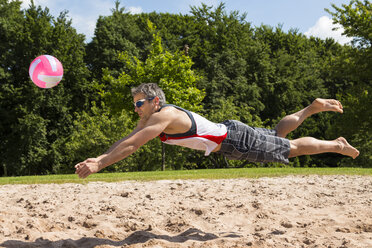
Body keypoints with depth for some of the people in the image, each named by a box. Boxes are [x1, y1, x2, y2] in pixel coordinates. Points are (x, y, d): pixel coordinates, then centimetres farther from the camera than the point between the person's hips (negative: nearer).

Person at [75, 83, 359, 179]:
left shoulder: (164, 115, -28)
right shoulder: (150, 118, -1)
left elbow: (132, 145, -34)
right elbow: (126, 140, 3)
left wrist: (99, 165, -34)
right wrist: (98, 158, -7)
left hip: (235, 139, -8)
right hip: (226, 134, 8)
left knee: (291, 147, 7)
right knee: (278, 134, 26)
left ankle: (338, 145, 24)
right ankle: (314, 107, 38)